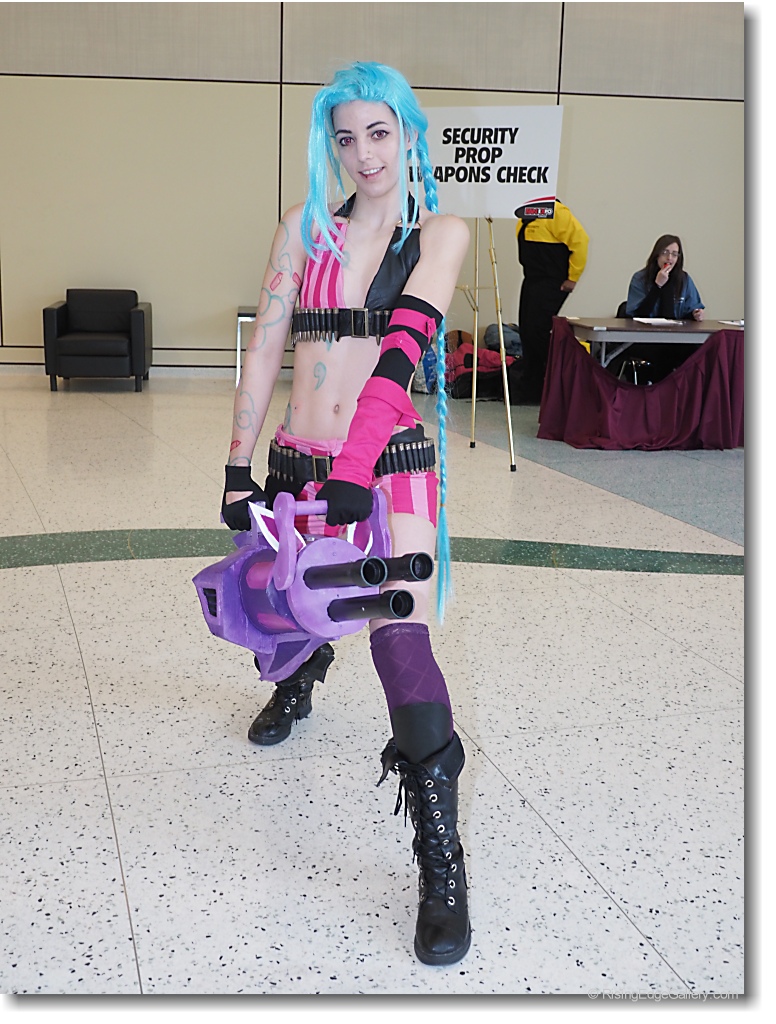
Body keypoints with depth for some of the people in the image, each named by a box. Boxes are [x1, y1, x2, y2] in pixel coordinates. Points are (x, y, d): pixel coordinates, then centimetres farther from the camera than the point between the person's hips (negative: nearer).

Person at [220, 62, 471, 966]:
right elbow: (265, 349, 5)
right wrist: (239, 465, 0)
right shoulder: (306, 227, 8)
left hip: (390, 463, -4)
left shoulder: (440, 232, -1)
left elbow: (402, 347, -16)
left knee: (400, 639, -16)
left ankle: (441, 867, -7)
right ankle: (299, 678, 60)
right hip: (298, 461, 4)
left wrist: (357, 458, -28)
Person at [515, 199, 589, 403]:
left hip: (551, 284, -9)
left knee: (537, 331, -14)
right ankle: (531, 391, 14)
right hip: (532, 281, 10)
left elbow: (580, 239, -20)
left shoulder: (554, 211, -15)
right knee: (527, 332, 8)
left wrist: (572, 278, -17)